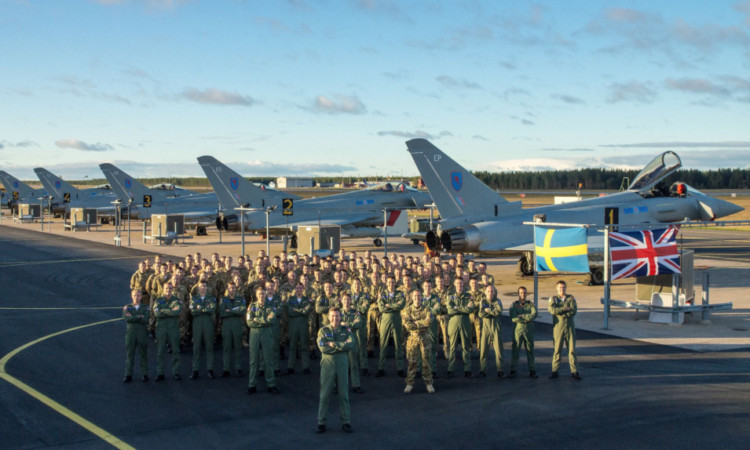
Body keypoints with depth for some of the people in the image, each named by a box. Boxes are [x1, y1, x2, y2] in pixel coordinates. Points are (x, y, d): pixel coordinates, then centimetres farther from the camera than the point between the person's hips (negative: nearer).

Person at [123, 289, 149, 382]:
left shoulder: (145, 308, 7)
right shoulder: (127, 308, 9)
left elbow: (146, 320, -9)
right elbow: (127, 319, -9)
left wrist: (133, 318, -9)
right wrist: (139, 317, -10)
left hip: (142, 334, 0)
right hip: (130, 333, 0)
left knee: (143, 354, 2)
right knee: (129, 354, 1)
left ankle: (144, 374, 10)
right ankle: (128, 375, 5)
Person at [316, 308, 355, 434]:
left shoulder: (345, 330, 8)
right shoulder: (323, 331, 3)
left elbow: (351, 344, -11)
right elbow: (323, 348, -12)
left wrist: (334, 344, -14)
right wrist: (342, 346, -11)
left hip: (342, 364, 2)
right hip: (327, 364, -1)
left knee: (344, 394, 5)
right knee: (324, 394, 1)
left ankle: (346, 421, 13)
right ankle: (321, 422, 7)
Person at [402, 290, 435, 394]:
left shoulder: (426, 308, 4)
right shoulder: (407, 310, 3)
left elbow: (429, 321, -13)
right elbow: (407, 325, -10)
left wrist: (416, 322, -11)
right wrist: (423, 324, -10)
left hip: (425, 338, 0)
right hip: (413, 338, 0)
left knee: (426, 361, 3)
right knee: (411, 361, -1)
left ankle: (429, 383, 12)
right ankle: (409, 384, 7)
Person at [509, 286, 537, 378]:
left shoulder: (530, 304, 9)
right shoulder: (514, 305, 5)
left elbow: (534, 315, -9)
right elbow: (513, 318, -10)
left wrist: (522, 316, -10)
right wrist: (527, 319, -9)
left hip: (529, 331, 1)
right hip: (518, 330, -1)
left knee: (530, 350, 5)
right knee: (515, 350, -3)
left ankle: (532, 371, 11)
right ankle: (513, 370, 2)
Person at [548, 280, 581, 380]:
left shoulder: (571, 298, 7)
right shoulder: (553, 299, 6)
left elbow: (574, 311, -9)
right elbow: (552, 310, -13)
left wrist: (560, 312, -11)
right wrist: (565, 309, -11)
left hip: (570, 326, 1)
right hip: (558, 326, -1)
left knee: (572, 349, 1)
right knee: (557, 349, -1)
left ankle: (574, 371, 5)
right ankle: (554, 371, 4)